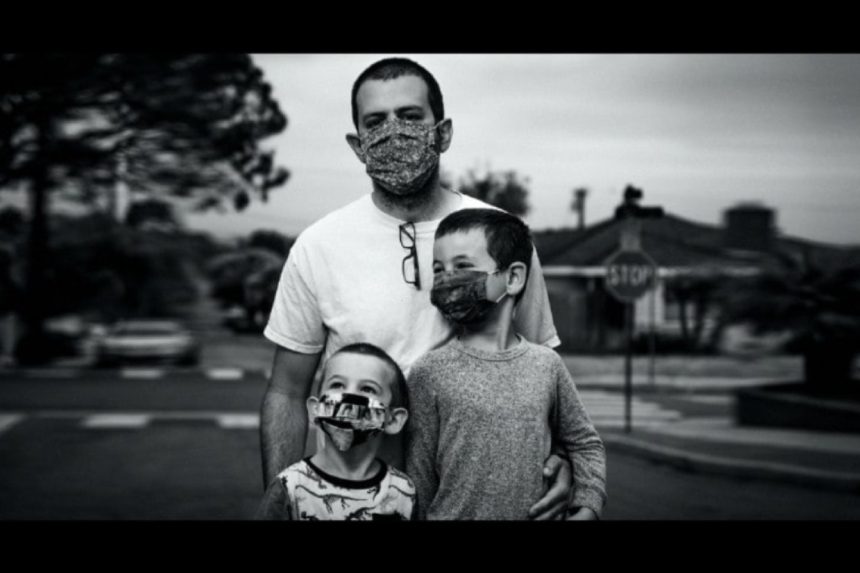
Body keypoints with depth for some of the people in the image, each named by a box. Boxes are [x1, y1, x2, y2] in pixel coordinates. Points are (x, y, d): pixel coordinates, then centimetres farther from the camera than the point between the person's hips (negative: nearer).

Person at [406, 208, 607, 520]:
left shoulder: (546, 364, 0)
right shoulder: (430, 372, -9)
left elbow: (584, 443, 11)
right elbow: (418, 480, -5)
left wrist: (587, 508, 0)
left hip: (537, 514, 2)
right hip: (453, 514, -2)